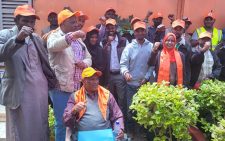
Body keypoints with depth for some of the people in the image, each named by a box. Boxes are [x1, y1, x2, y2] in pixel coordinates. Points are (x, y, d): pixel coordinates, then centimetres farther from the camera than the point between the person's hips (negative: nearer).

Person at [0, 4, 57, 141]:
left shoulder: (37, 38, 13)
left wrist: (52, 83, 16)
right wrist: (18, 39, -31)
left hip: (40, 91, 5)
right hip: (18, 92, -4)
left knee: (40, 128, 11)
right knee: (20, 130, 2)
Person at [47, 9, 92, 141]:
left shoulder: (79, 39, 15)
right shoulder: (55, 36, -4)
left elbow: (88, 58, 17)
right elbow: (53, 46, -29)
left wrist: (84, 63, -7)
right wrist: (72, 35, -43)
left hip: (78, 87, 6)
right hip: (61, 87, -6)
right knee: (61, 122, 3)